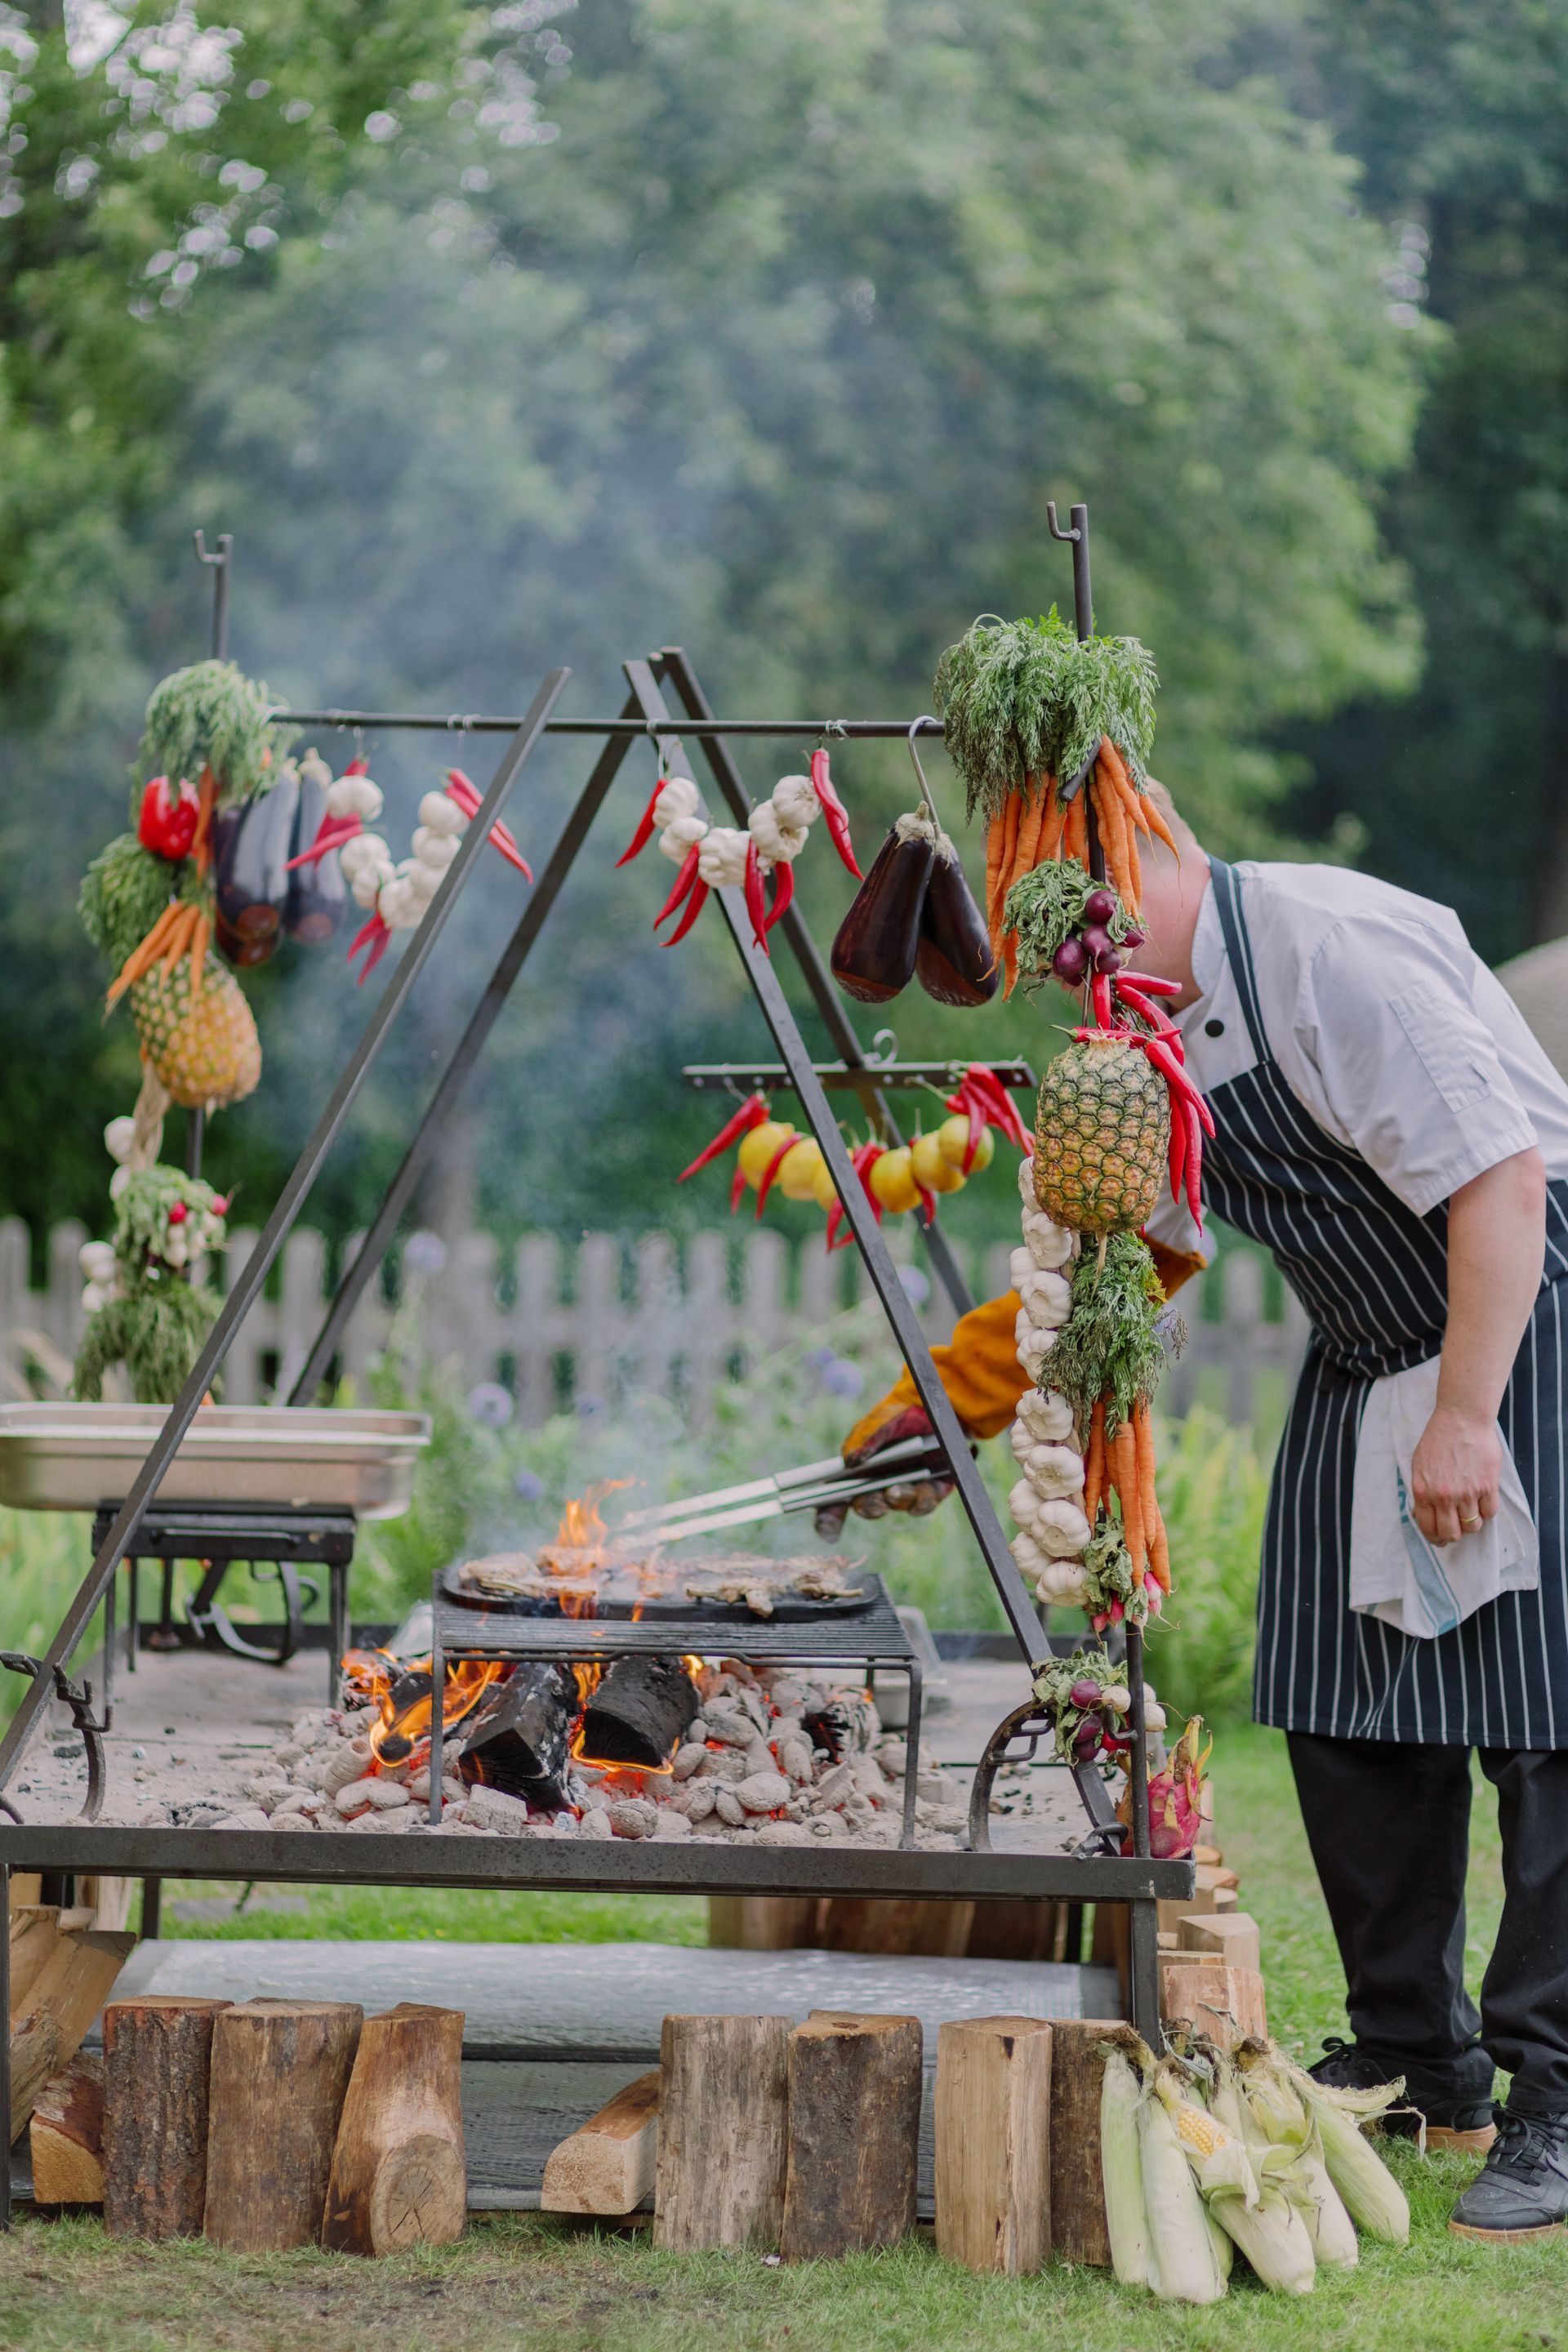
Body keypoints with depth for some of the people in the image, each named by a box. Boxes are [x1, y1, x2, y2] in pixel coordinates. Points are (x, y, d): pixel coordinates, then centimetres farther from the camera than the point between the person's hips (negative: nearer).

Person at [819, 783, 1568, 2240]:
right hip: (1368, 1357, 9)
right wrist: (942, 1412, 14)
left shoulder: (1332, 949, -22)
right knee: (1350, 1715, 8)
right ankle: (1419, 2067, 20)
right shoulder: (1153, 1039, 7)